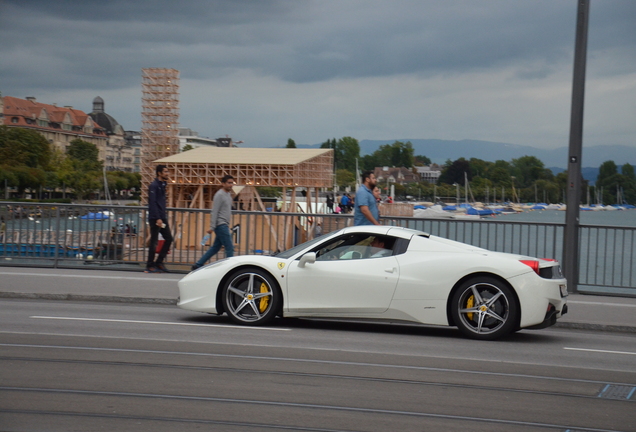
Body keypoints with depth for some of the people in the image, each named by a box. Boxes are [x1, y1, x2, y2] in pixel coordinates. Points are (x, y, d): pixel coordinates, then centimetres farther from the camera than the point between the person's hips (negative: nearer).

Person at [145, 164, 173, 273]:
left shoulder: (162, 185, 16)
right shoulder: (154, 186, -11)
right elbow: (152, 203, -18)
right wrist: (158, 218, -23)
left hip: (162, 218, 9)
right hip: (155, 218, -9)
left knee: (169, 238, 7)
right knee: (154, 242, -4)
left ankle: (159, 262, 14)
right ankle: (150, 266, 2)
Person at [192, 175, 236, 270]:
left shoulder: (228, 194, 17)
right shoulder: (219, 195, -11)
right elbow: (214, 212, -16)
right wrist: (212, 227, -19)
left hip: (224, 225, 10)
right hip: (220, 225, -10)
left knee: (215, 248, 12)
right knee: (229, 248, -10)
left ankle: (198, 265, 16)